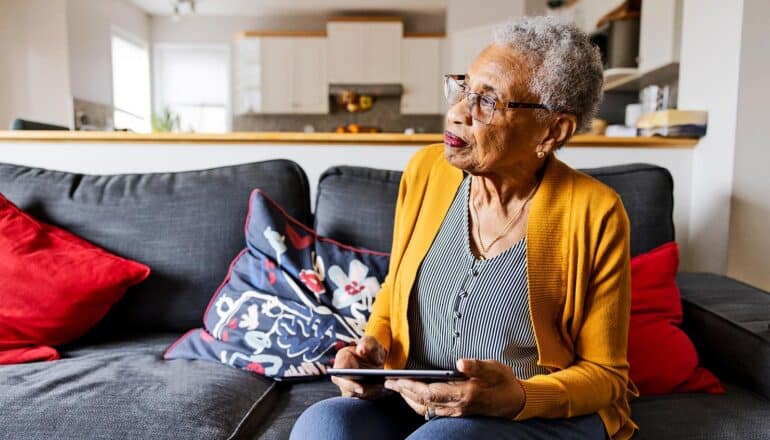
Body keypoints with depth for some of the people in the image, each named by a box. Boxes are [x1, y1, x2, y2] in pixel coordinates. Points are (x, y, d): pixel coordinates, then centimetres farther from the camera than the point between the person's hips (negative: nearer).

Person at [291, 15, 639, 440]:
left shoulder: (593, 213, -14)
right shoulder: (426, 170, -3)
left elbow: (604, 373, -4)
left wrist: (518, 399, -23)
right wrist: (372, 348, -8)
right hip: (416, 403, 3)